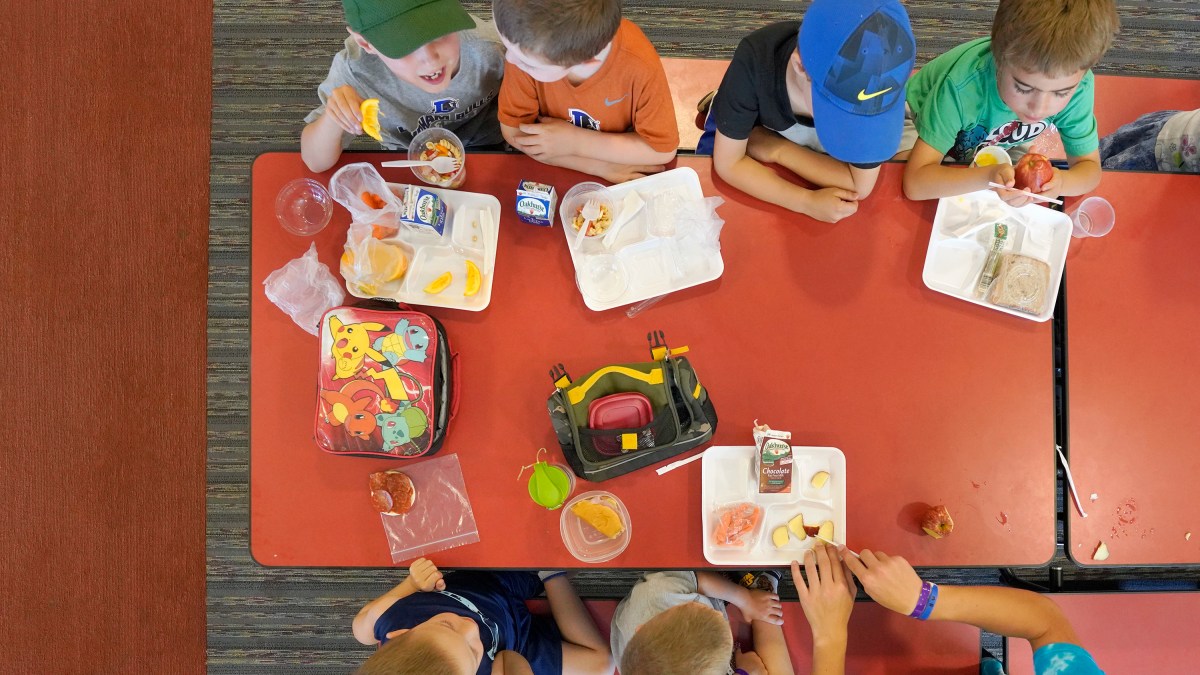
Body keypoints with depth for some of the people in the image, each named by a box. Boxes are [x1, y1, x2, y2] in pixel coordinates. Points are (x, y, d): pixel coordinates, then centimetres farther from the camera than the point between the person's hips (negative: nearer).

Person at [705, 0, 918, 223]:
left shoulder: (872, 81, -39)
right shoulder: (755, 61, -42)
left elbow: (861, 185, -31)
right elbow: (728, 162, -33)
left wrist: (778, 150, -33)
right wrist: (807, 202, -41)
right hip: (759, 123, -1)